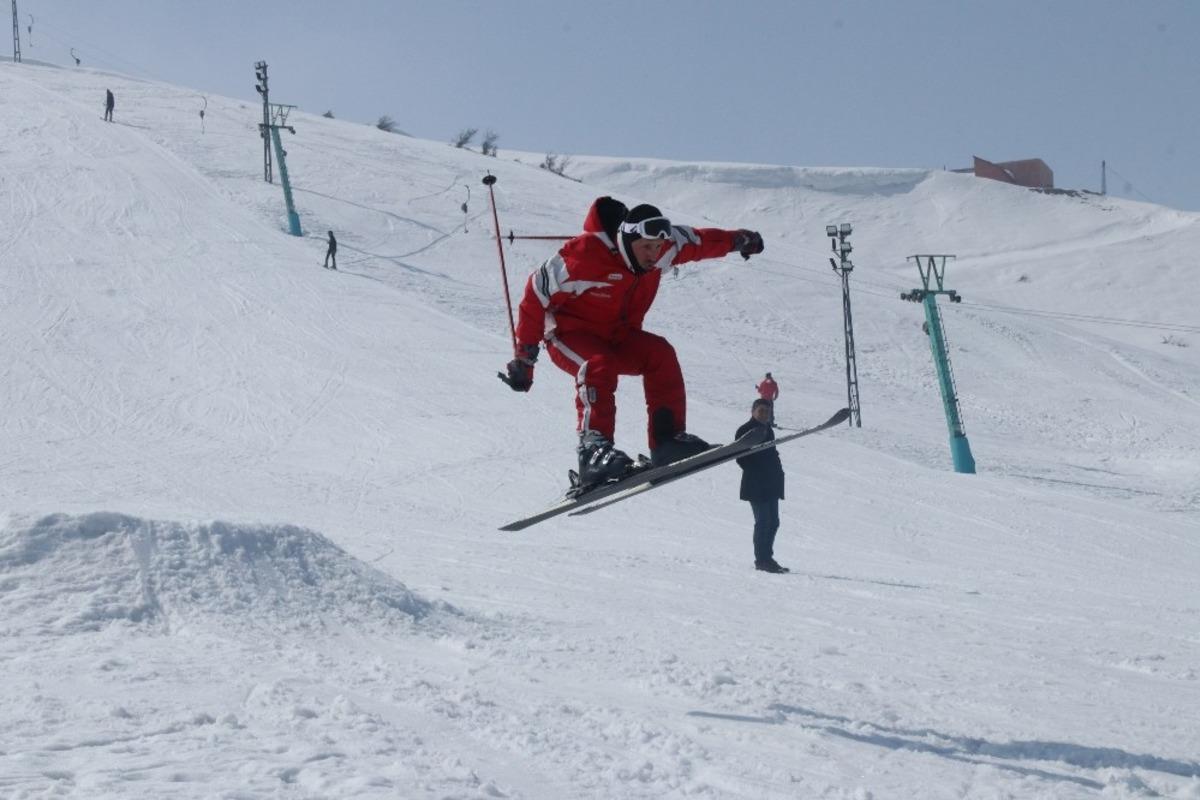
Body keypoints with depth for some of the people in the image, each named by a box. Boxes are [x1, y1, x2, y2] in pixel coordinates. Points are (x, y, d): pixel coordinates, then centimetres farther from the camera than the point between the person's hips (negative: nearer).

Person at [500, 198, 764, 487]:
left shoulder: (661, 247, -10)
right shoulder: (585, 254, -28)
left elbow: (697, 241, 13)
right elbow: (537, 296, -21)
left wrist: (737, 240, 24)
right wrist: (524, 357, -20)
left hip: (618, 337, 6)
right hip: (570, 335, -6)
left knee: (660, 354, -20)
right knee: (599, 365, -36)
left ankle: (669, 439, -18)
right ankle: (593, 447, -43)